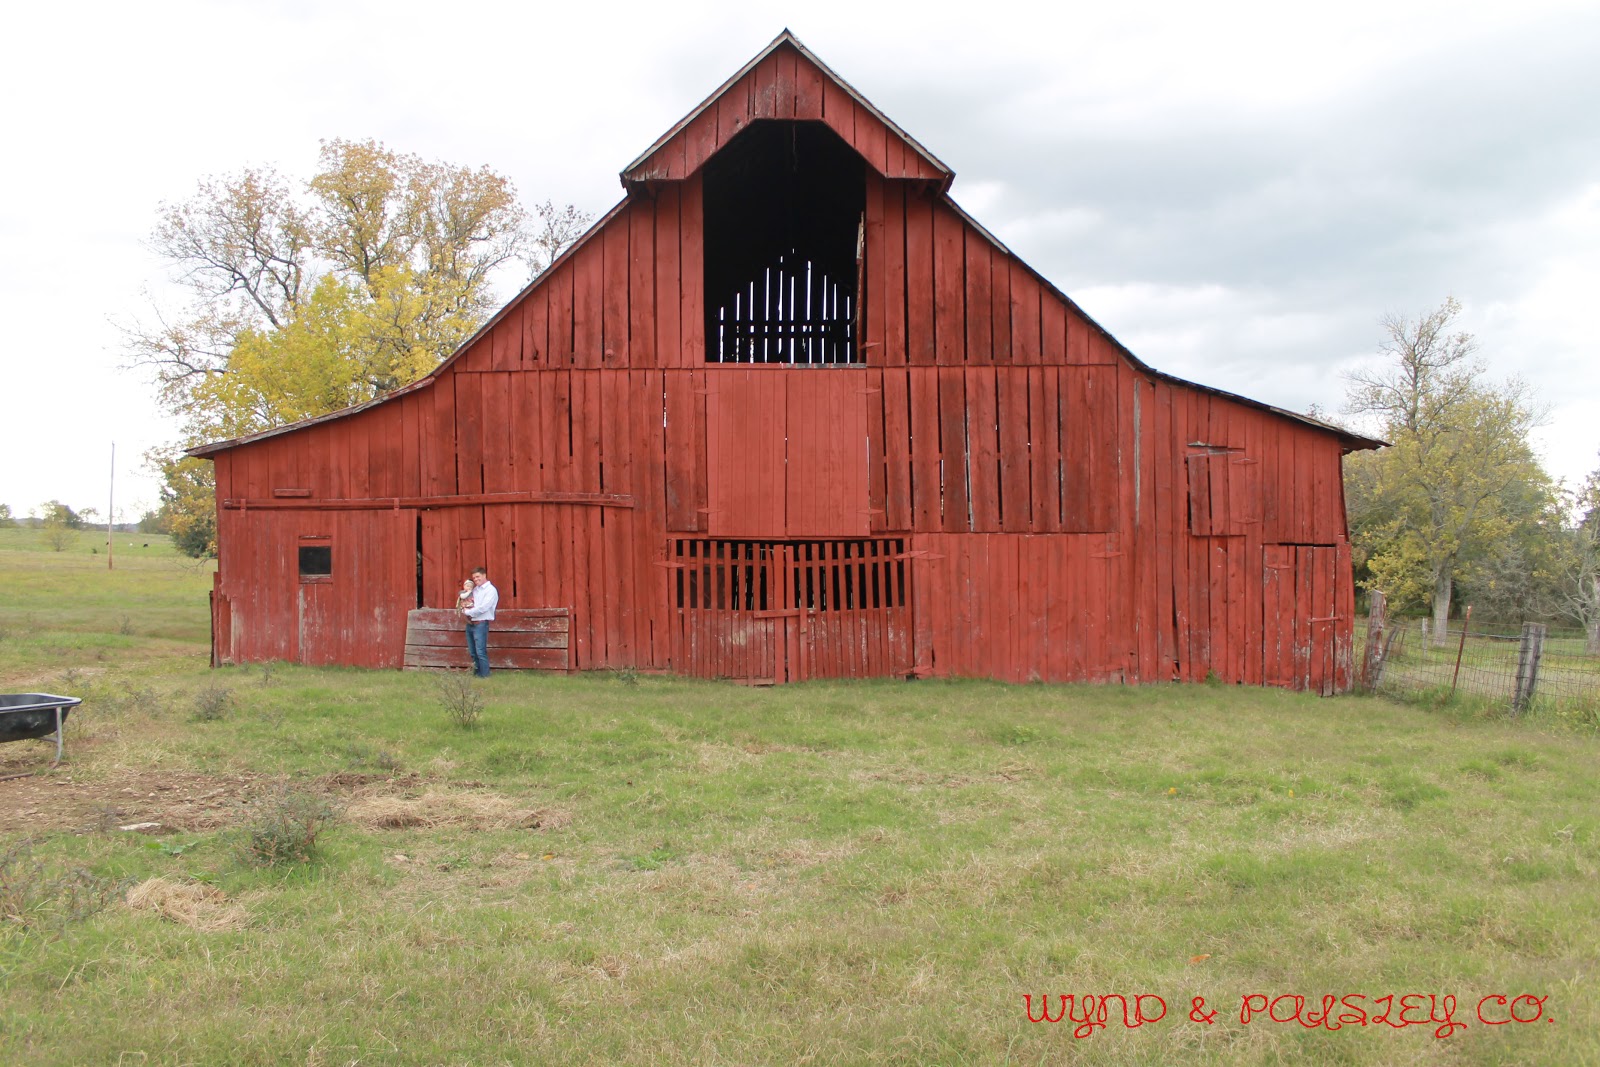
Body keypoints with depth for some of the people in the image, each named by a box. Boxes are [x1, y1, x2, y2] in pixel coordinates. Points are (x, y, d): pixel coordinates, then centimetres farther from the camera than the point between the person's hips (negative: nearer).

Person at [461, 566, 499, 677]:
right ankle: (476, 673, 21)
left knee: (481, 652, -8)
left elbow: (483, 608, -17)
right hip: (470, 623, 8)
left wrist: (467, 612, -10)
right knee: (472, 652, 11)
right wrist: (464, 609, -2)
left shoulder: (491, 590, -7)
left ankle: (484, 676, -3)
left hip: (481, 624, -8)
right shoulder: (474, 589, 16)